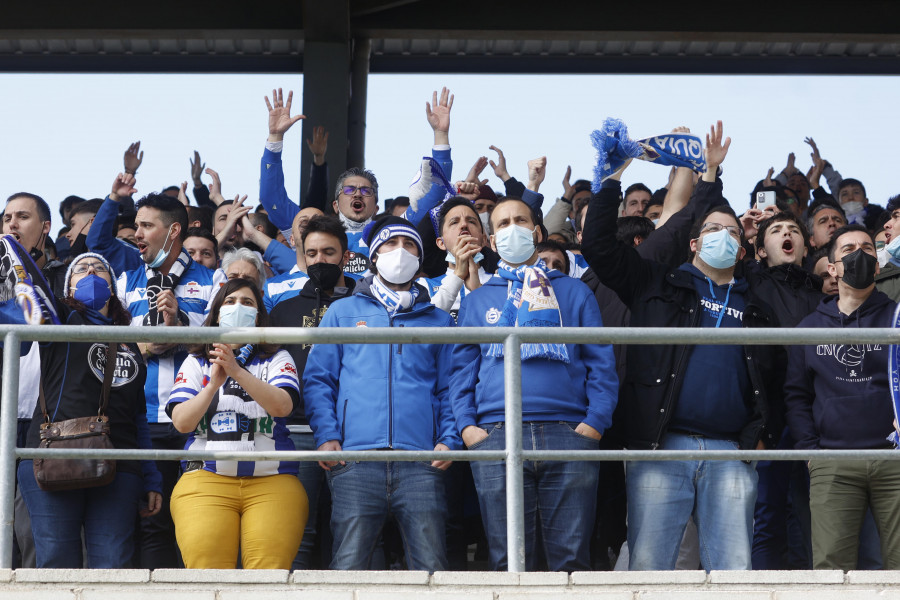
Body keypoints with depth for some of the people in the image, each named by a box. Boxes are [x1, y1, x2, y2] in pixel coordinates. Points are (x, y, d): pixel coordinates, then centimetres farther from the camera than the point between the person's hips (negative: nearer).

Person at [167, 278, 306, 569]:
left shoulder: (277, 360, 14)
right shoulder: (196, 362, 16)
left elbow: (282, 406, -6)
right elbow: (181, 422, 4)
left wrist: (237, 372, -16)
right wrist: (213, 385, -11)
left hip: (272, 481, 0)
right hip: (205, 480, 0)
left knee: (269, 573, -17)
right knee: (206, 571, -16)